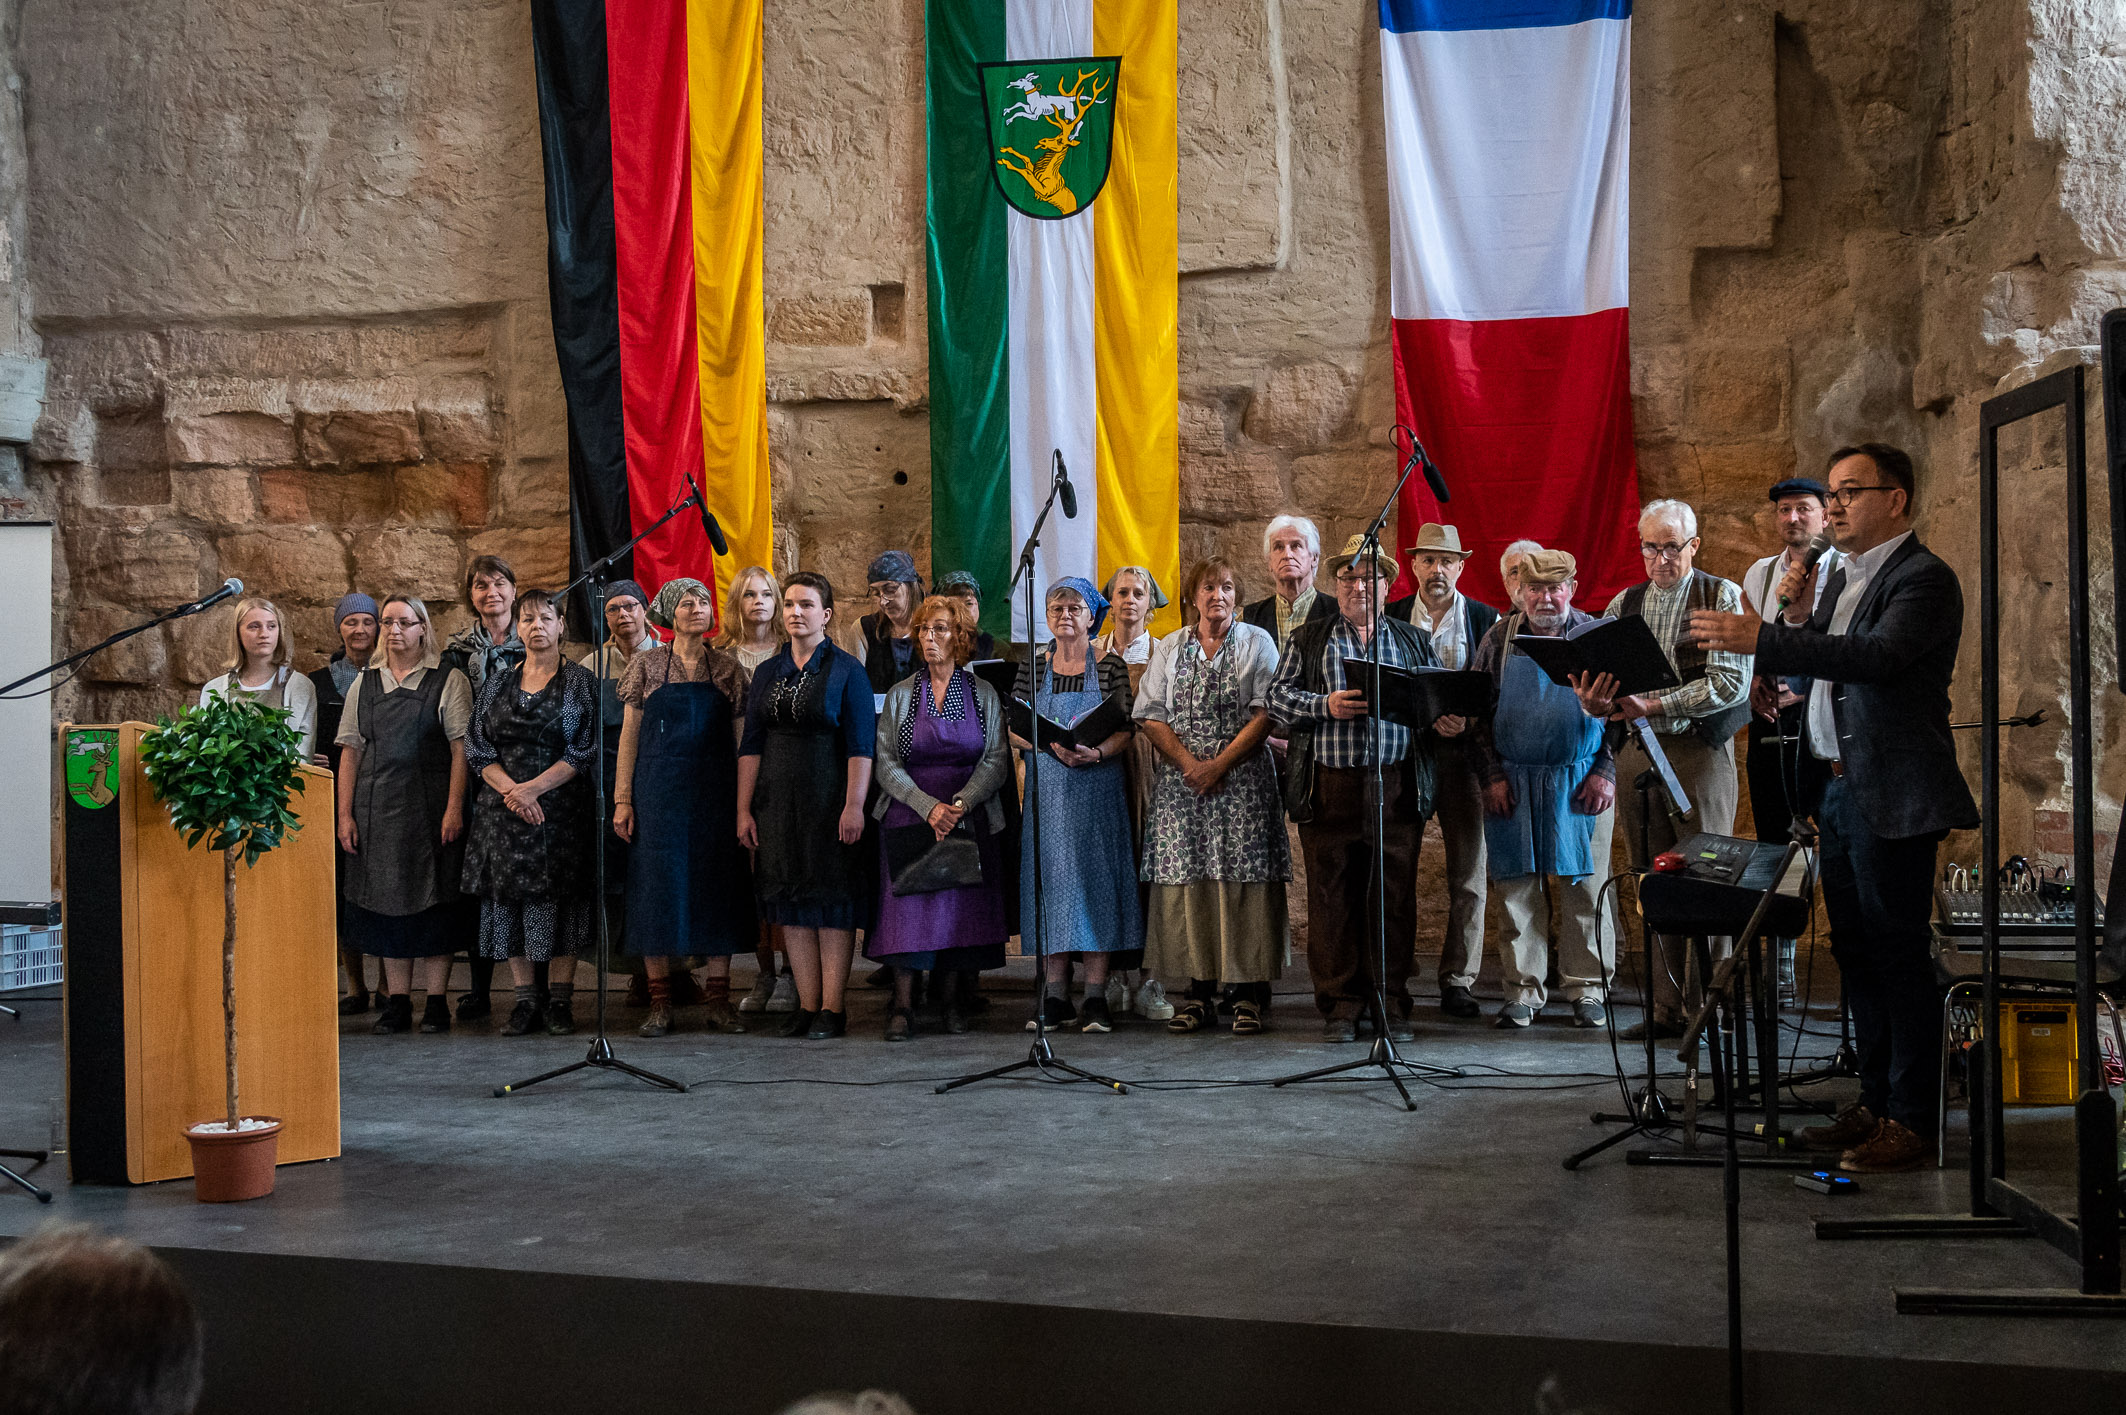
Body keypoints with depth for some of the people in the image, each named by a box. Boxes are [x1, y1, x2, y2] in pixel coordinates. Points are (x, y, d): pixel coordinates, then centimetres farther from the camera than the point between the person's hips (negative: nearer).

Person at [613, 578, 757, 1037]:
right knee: (657, 883, -1)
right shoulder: (647, 664, 4)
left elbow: (739, 739, 8)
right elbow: (630, 734, 4)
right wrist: (623, 799, -2)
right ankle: (660, 1002, 5)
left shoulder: (727, 668, 8)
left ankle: (717, 998, 8)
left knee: (718, 884, 1)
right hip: (658, 789, -1)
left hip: (715, 792, 1)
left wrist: (743, 802, 2)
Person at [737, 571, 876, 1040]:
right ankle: (807, 1004, 10)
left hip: (828, 800, -5)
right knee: (791, 901, 5)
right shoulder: (768, 672, 11)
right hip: (778, 800, 5)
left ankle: (833, 1007, 2)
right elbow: (751, 745, 11)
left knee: (833, 901, -2)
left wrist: (854, 805, -17)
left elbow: (860, 746, -8)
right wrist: (744, 809, 4)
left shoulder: (846, 670, -2)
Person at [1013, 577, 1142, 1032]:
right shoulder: (1033, 667, 9)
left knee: (1094, 879, -6)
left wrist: (1097, 751, -21)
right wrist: (1053, 744, -13)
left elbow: (1125, 730, -2)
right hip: (1046, 789, 2)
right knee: (1050, 879, 0)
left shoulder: (1111, 667, 3)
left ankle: (1096, 996, -4)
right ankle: (1055, 996, 4)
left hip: (1097, 786, -2)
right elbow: (1015, 730, 6)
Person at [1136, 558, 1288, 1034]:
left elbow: (1266, 712, -2)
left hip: (1243, 779, -2)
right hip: (1181, 780, 2)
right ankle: (1200, 992, 4)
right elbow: (1150, 716, 6)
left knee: (1243, 878, -7)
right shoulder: (1169, 648, 14)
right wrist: (1190, 763, -9)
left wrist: (1219, 764, -11)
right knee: (1187, 878, -2)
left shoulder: (1257, 642, 7)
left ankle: (1249, 994, -2)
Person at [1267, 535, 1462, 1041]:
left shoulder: (1413, 642, 17)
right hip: (1329, 786, -1)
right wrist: (1326, 705, -11)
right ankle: (1340, 1004, 7)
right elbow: (1278, 696, 5)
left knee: (1395, 895, 0)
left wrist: (1445, 725, -6)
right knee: (1332, 897, 0)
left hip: (1397, 786, 1)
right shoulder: (1309, 639, 13)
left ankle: (1392, 1003, 9)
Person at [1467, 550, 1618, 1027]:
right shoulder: (1499, 639, 6)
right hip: (1512, 783, 1)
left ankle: (1586, 988, 12)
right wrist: (1492, 775, -2)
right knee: (1517, 886, 2)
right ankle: (1523, 989, 11)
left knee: (1584, 886, 1)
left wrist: (1606, 771, -4)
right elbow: (1478, 713, 6)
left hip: (1580, 783, -1)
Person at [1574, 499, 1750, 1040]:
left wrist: (1654, 704, -17)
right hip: (1635, 753, 4)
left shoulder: (1724, 597, 0)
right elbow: (1601, 682, 12)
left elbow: (1730, 682, -11)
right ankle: (1666, 1009, 12)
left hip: (1699, 749, -4)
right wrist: (1596, 702, -12)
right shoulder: (1624, 604, 14)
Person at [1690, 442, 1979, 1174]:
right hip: (1840, 785, 9)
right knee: (1857, 949, 15)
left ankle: (1910, 1120, 3)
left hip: (1893, 795, -9)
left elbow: (1879, 657, -28)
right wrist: (1799, 616, 1)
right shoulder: (1839, 576, 17)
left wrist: (1762, 640, -33)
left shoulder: (1923, 578, -12)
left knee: (1899, 951, -4)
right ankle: (1874, 1104, 26)